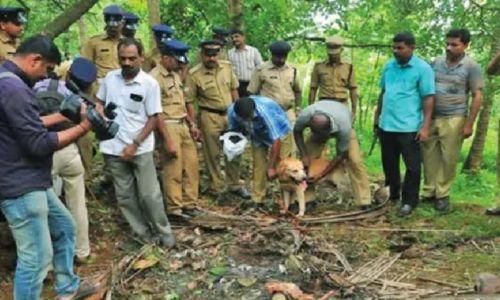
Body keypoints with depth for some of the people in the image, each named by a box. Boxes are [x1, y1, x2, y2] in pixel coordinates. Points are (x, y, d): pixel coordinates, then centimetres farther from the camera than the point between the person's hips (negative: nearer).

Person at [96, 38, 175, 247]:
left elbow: (153, 119, -9)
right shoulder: (110, 78, 1)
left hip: (140, 148, -4)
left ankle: (163, 232, 20)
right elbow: (100, 102, 16)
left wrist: (134, 144, -14)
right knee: (125, 196, 11)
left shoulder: (150, 83, -10)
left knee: (150, 194, 0)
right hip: (113, 148, 4)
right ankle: (144, 233, 26)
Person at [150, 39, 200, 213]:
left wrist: (192, 124, 14)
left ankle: (189, 203, 27)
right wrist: (168, 140, -19)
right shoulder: (154, 77, -15)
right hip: (169, 126, -9)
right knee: (173, 171, 1)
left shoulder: (175, 75, 12)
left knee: (191, 166, 13)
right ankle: (174, 209, 15)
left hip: (184, 125, 9)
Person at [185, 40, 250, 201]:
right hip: (210, 117, -4)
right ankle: (216, 188, 22)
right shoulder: (194, 74, -13)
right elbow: (190, 101, -9)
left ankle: (234, 185, 29)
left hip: (229, 114, 4)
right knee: (213, 155, 7)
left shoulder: (227, 67, -1)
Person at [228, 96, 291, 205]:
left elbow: (276, 140, -35)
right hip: (257, 136, 4)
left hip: (279, 132, -4)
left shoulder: (265, 111, -41)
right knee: (258, 165, -2)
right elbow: (233, 130, -3)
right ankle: (257, 200, 8)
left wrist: (271, 167, -30)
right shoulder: (232, 111, -26)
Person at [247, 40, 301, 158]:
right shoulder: (261, 70, -7)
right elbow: (252, 93, -3)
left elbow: (297, 90, 22)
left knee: (288, 148, 9)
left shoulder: (292, 70, 7)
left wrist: (297, 107, 16)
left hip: (288, 114, 4)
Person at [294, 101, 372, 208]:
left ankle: (364, 202, -10)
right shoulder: (305, 116, -41)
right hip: (318, 128, 3)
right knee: (309, 156, -14)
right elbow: (297, 132, -17)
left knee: (355, 161, -18)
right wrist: (304, 155, -26)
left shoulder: (343, 127, -44)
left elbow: (340, 156, -30)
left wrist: (321, 175, -30)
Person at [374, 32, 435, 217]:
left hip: (409, 127, -6)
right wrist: (377, 116, 16)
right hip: (386, 125, 6)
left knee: (412, 166, 4)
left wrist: (425, 127, -16)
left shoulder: (423, 68, -8)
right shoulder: (389, 66, 8)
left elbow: (428, 98, -10)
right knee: (389, 164, 17)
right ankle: (392, 194, 34)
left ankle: (409, 201, 17)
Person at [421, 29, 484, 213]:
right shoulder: (436, 63, 8)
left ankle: (443, 195, 14)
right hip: (431, 117, 4)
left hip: (453, 119, -3)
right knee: (429, 156, 7)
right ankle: (429, 192, 18)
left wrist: (469, 123, -8)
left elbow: (477, 97, -2)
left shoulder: (471, 67, -2)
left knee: (448, 158, 2)